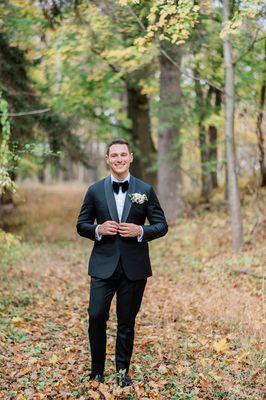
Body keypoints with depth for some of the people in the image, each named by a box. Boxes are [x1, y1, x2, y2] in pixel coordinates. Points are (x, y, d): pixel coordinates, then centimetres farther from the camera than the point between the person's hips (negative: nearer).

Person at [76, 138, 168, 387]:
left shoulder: (145, 190, 3)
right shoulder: (95, 190, 4)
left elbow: (162, 225, 5)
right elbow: (81, 225, 9)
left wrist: (140, 231, -14)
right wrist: (98, 229, -12)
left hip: (134, 267, 0)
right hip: (103, 265, 0)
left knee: (127, 321, 9)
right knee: (96, 317, -4)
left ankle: (123, 371, 25)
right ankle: (97, 371, 15)